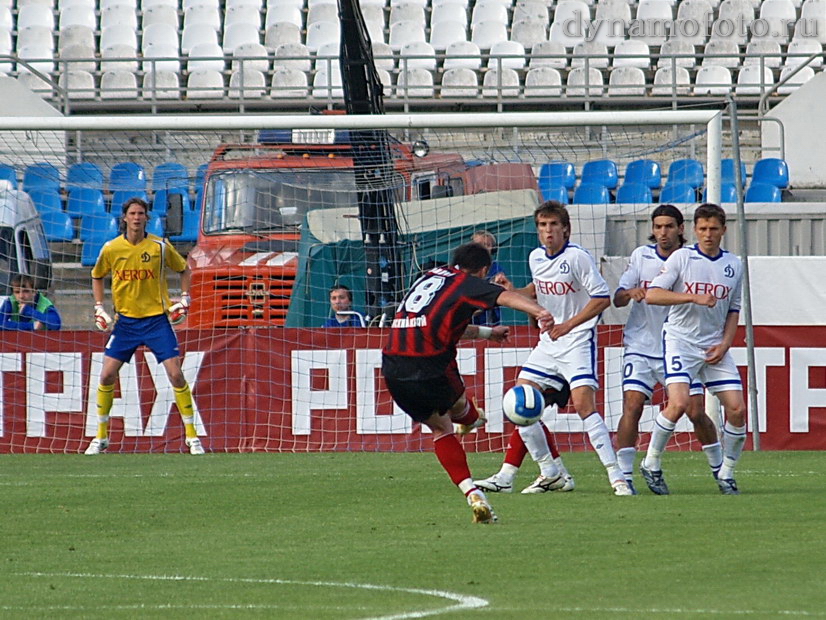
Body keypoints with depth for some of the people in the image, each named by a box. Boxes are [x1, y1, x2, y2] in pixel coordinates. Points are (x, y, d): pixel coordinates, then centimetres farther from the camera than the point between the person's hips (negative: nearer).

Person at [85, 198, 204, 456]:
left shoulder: (160, 246, -6)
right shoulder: (111, 249, -3)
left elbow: (184, 269, 11)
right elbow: (97, 277, 15)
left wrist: (184, 299, 0)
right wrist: (99, 308, 6)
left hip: (157, 319, -2)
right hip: (125, 320, 2)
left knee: (176, 375, -10)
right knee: (107, 376, -4)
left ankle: (192, 435, 0)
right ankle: (101, 437, 10)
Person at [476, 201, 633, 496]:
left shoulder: (578, 257, -15)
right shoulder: (536, 257, 6)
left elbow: (602, 298, -15)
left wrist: (568, 325, -20)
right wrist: (512, 293, 7)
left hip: (578, 340, -8)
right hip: (548, 343, 8)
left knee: (584, 404, -20)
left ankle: (616, 475, -18)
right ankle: (550, 473, 14)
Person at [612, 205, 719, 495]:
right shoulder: (641, 256, 1)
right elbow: (617, 299, 0)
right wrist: (630, 292, -22)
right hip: (641, 347, 1)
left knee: (696, 412, -4)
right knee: (632, 406, -14)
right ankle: (624, 476, -12)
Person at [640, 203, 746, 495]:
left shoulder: (734, 265, 8)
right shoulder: (681, 258, -5)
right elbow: (652, 295, -14)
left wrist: (725, 344, 2)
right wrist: (694, 297, -23)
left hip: (715, 347, 4)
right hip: (681, 341, -4)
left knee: (737, 409, -5)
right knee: (678, 403, -22)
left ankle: (725, 473, 11)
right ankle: (651, 465, -4)